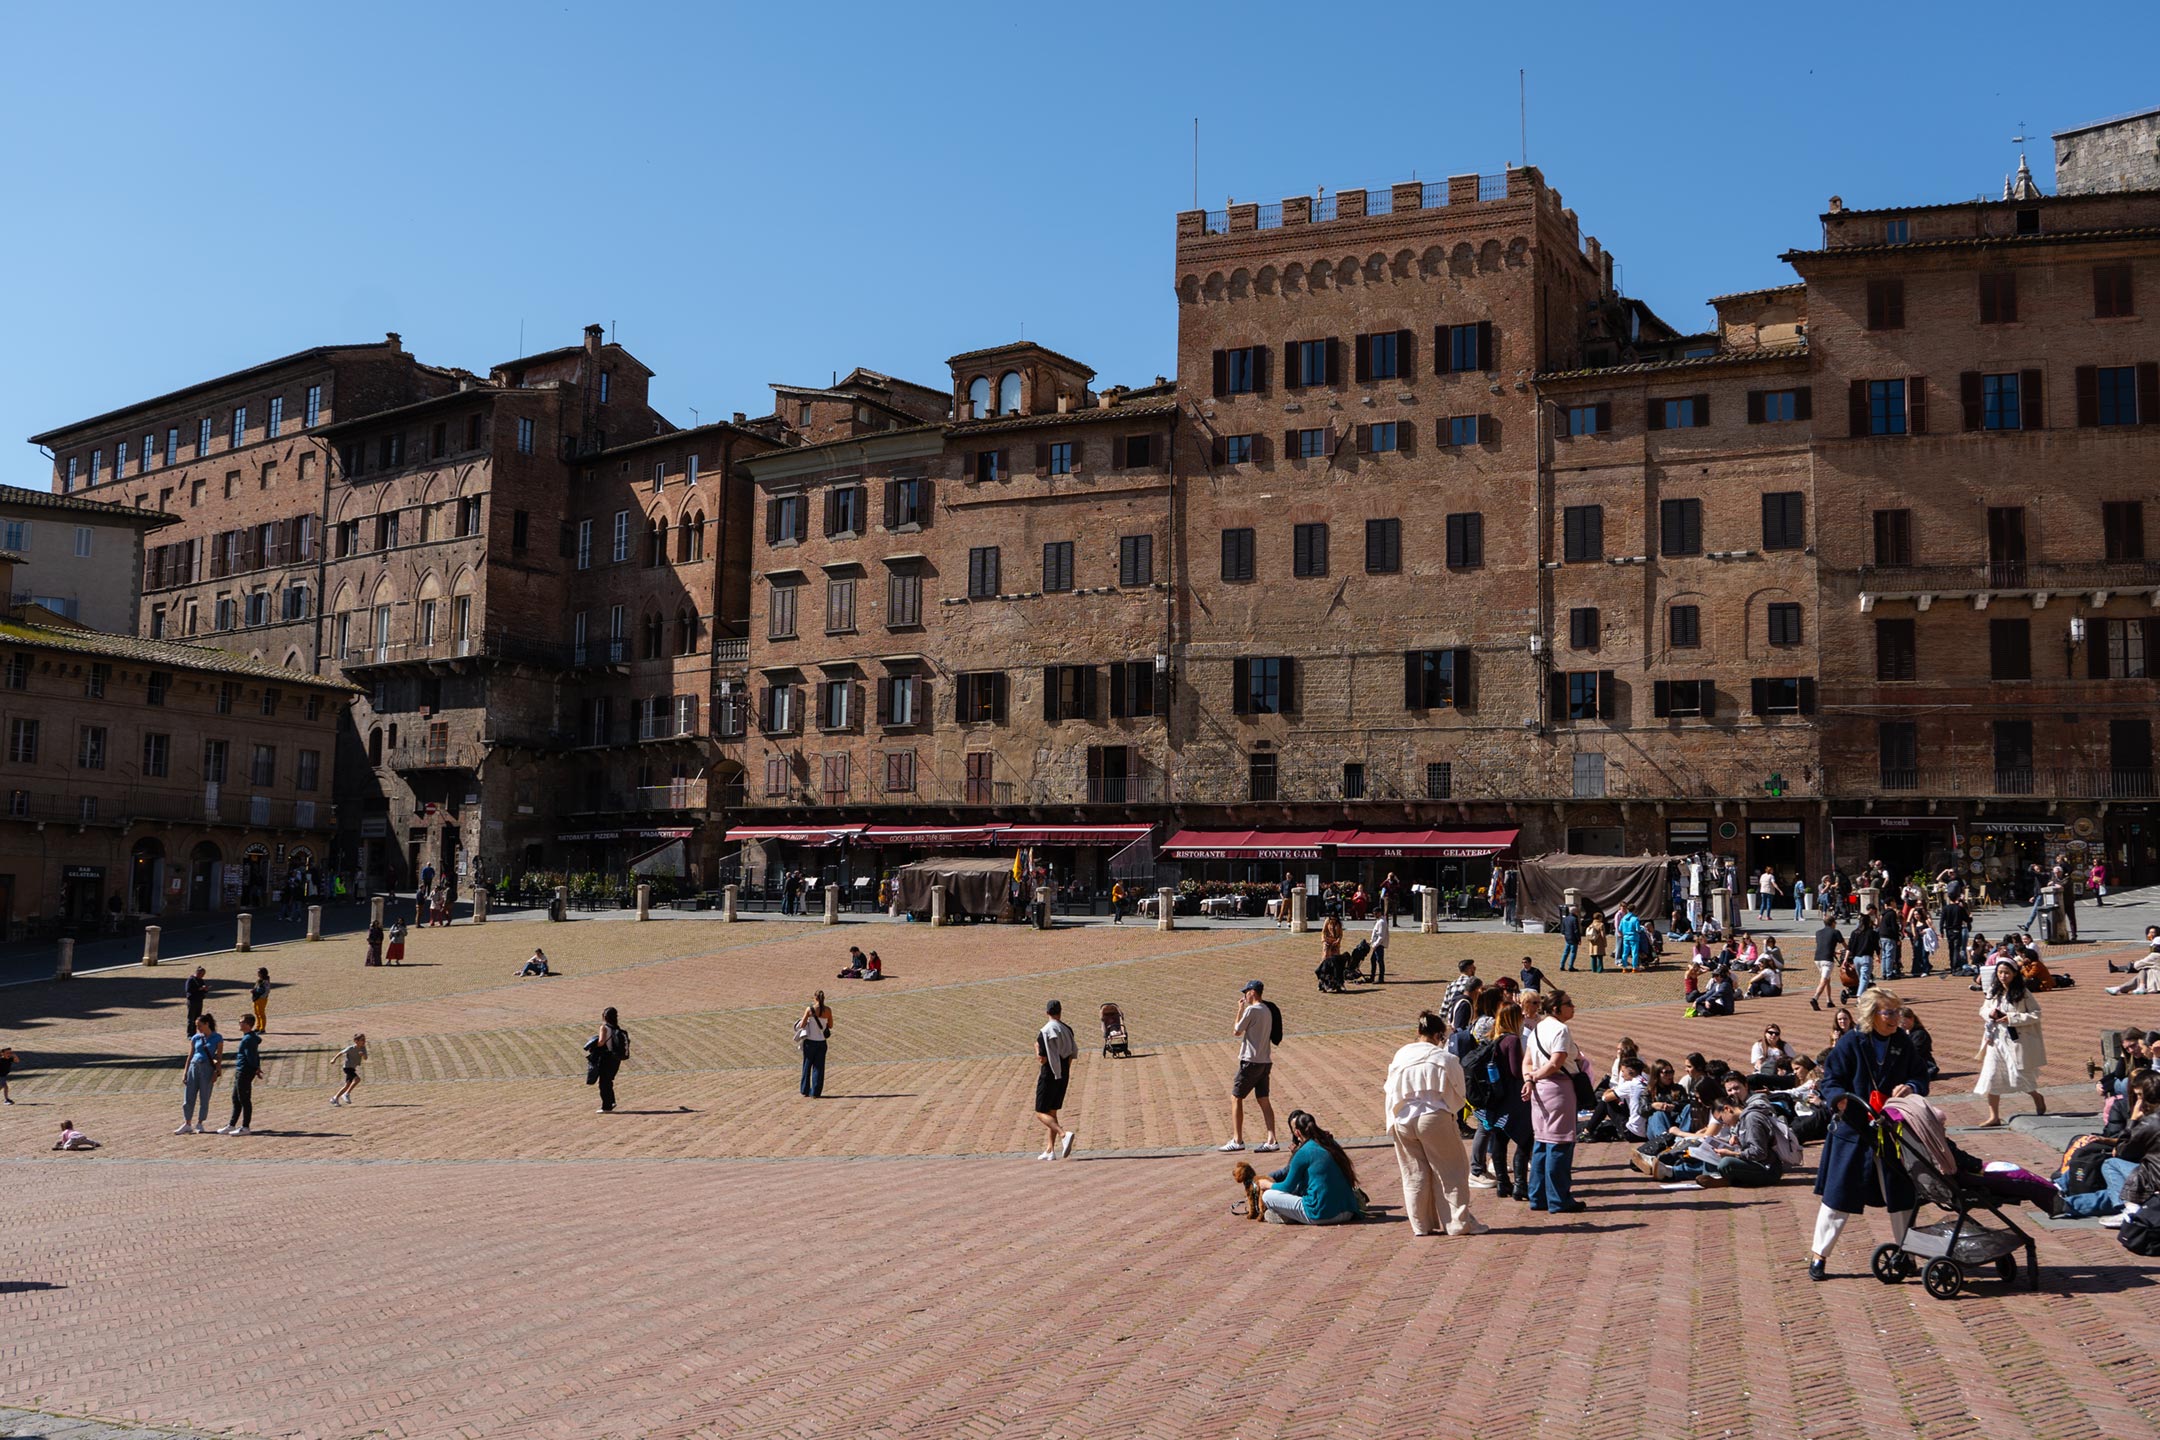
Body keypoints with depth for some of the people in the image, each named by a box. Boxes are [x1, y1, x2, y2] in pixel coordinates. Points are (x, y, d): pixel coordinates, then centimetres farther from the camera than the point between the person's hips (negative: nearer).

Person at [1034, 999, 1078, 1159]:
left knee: (1041, 1113, -3)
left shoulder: (1044, 1033, -13)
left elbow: (1042, 1060, -17)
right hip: (1063, 1074, 6)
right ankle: (1050, 1150, 11)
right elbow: (1073, 1054, 9)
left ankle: (1064, 1134, -25)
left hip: (1049, 1075, -6)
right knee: (1052, 1112, 14)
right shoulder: (1067, 1030, 5)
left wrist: (1037, 1049, 2)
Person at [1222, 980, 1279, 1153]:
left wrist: (1240, 1010, 2)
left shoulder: (1251, 1010, -14)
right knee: (1264, 1101, 8)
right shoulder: (1267, 1010, 13)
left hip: (1251, 1062, -8)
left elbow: (1236, 1032, -5)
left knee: (1236, 1098, 2)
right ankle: (1271, 1140, 2)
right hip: (1265, 1061, 8)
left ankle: (1237, 1140, 1)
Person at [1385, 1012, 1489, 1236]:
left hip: (1403, 1122, 4)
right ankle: (1460, 1221, 9)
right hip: (1434, 1119, -4)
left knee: (1414, 1174, 13)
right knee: (1451, 1171, 8)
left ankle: (1421, 1224, 17)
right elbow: (1457, 1095, 1)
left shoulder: (1400, 1056, 1)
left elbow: (1392, 1094, 8)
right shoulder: (1445, 1059, -9)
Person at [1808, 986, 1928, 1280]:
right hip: (1853, 1132, -4)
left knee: (1901, 1196, 10)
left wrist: (1911, 1087, -13)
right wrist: (1840, 1099, -30)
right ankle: (1819, 1255, 13)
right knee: (1839, 1195, 1)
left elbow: (1920, 1078, 10)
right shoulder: (1850, 1042, -9)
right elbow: (1831, 1082, -9)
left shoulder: (1903, 1042, 5)